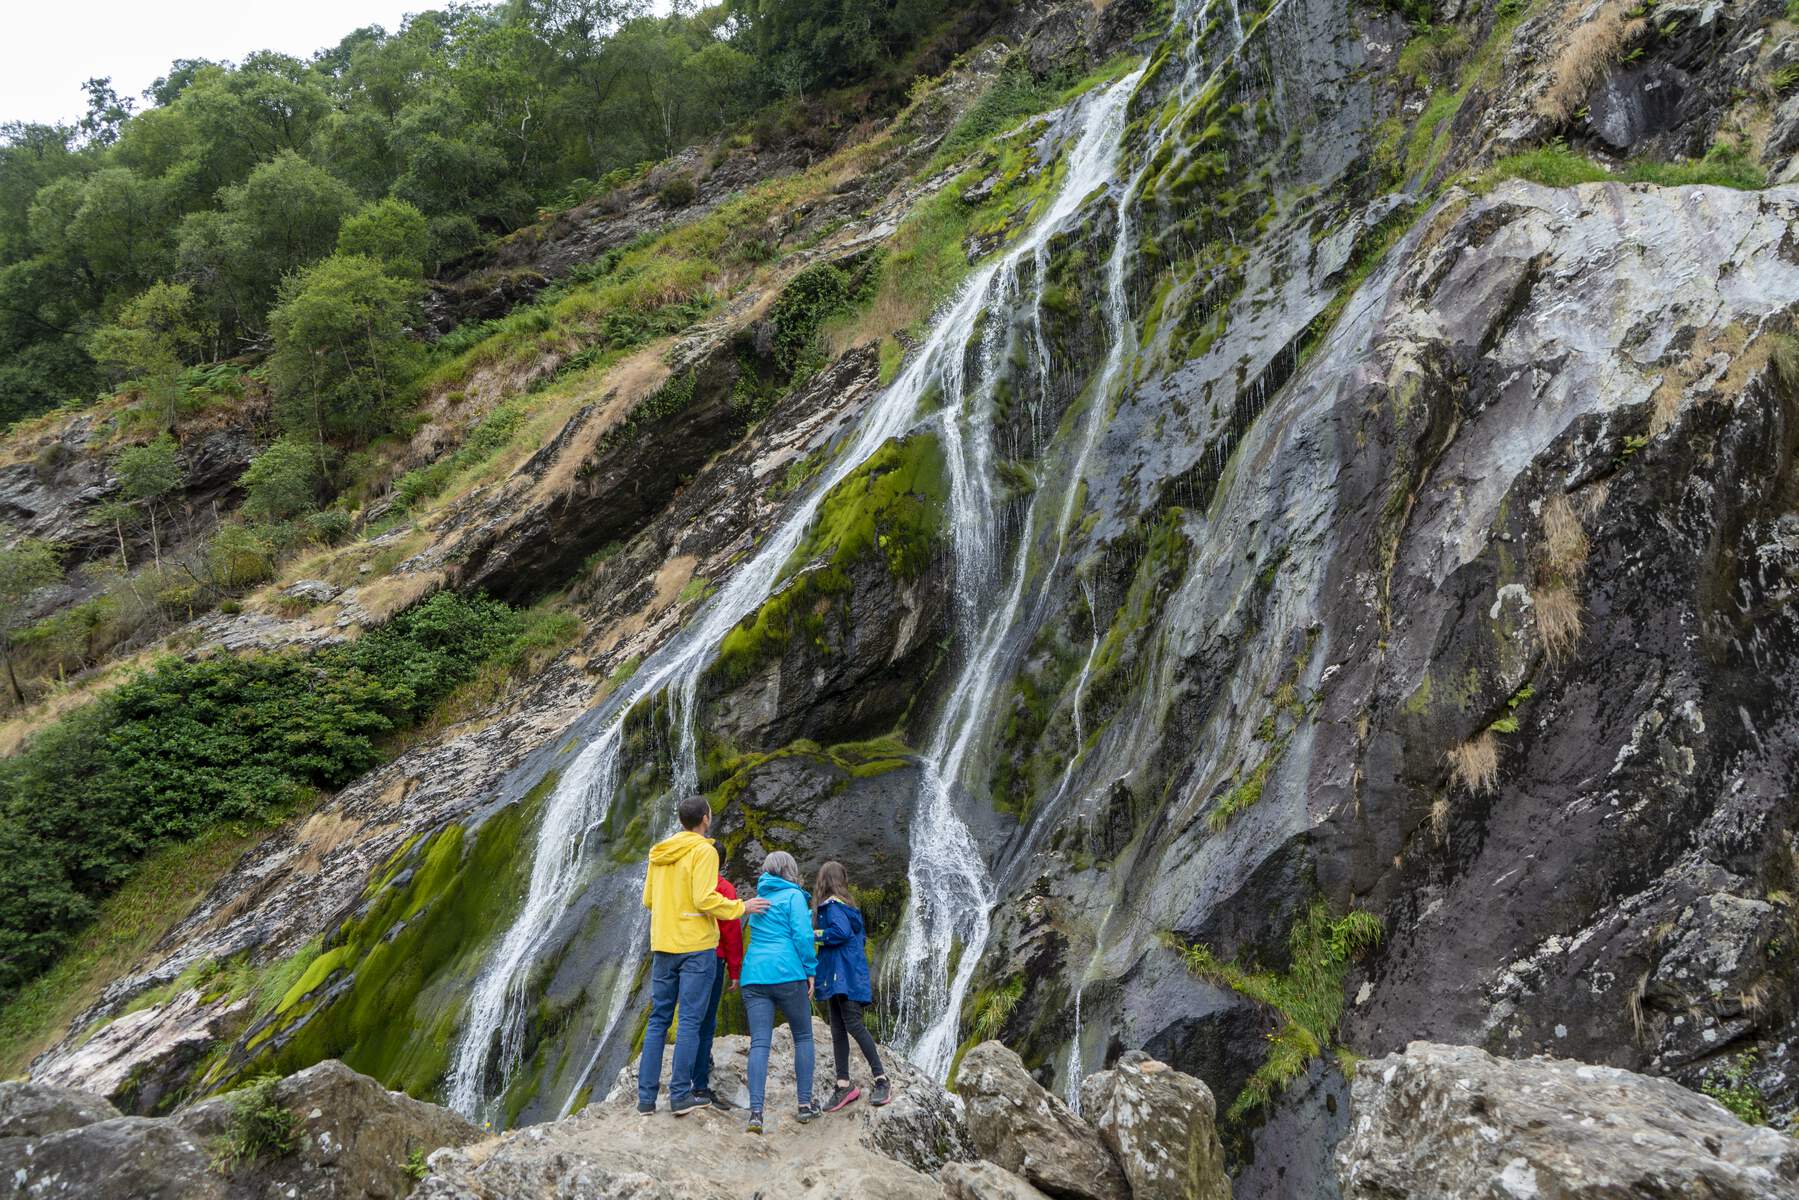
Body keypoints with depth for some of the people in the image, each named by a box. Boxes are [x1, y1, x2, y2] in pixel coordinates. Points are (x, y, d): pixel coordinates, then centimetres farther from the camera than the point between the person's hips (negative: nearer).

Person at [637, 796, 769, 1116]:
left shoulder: (659, 853, 10)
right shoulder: (703, 851, -10)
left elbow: (648, 900, 14)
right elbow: (705, 900, -17)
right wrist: (740, 907, -5)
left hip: (663, 945, 6)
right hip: (696, 946, -6)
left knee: (658, 1019, 10)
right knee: (690, 1021, -1)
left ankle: (646, 1095, 10)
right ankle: (681, 1095, -1)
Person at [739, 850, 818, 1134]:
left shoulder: (759, 897, 18)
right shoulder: (793, 896, -1)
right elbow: (802, 935, -9)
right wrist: (810, 971, -2)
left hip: (754, 975, 4)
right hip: (786, 974, -4)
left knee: (759, 1043, -3)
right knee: (803, 1037, 12)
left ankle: (756, 1111, -15)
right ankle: (805, 1104, 10)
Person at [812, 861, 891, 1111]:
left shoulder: (832, 905, -10)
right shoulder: (846, 905, 18)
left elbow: (842, 931, -24)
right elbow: (861, 937, 21)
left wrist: (815, 935, -12)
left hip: (845, 976, -10)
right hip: (837, 977, 10)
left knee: (853, 1024, -13)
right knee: (838, 1031, 7)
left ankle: (882, 1081, -11)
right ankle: (843, 1086, 6)